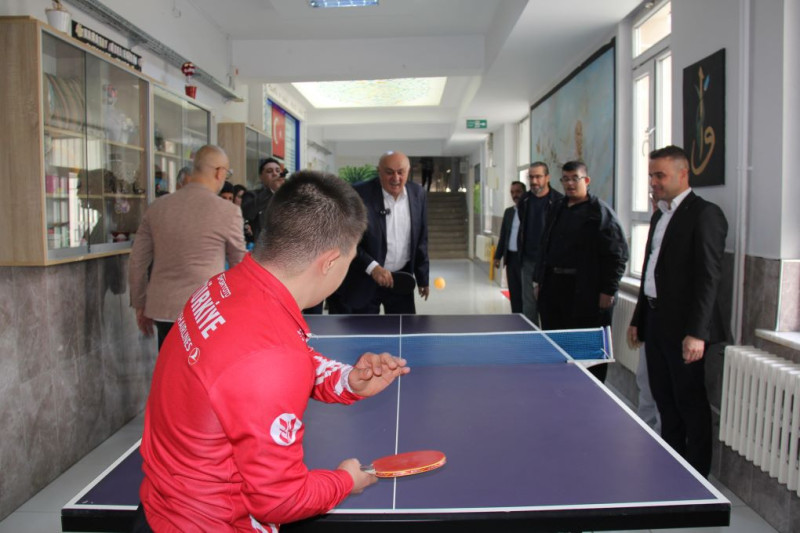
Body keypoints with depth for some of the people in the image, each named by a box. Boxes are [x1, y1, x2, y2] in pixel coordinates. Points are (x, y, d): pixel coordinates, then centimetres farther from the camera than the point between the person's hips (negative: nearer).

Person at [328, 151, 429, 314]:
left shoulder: (417, 193, 0)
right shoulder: (359, 194, -15)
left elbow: (421, 240, 9)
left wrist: (422, 277, 12)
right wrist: (372, 267, -24)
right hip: (363, 280, -4)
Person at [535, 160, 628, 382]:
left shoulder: (600, 212, -6)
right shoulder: (557, 210, 16)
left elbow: (618, 254, -11)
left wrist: (608, 291, -14)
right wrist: (540, 280, 15)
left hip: (586, 293, -7)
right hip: (554, 287, 7)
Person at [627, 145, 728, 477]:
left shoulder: (704, 214, -11)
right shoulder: (659, 216, 16)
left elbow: (709, 277, -18)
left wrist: (696, 332, -22)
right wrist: (638, 319, 17)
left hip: (683, 327, -8)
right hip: (656, 322, 8)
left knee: (691, 403, 3)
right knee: (665, 402, 16)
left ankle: (696, 477, 17)